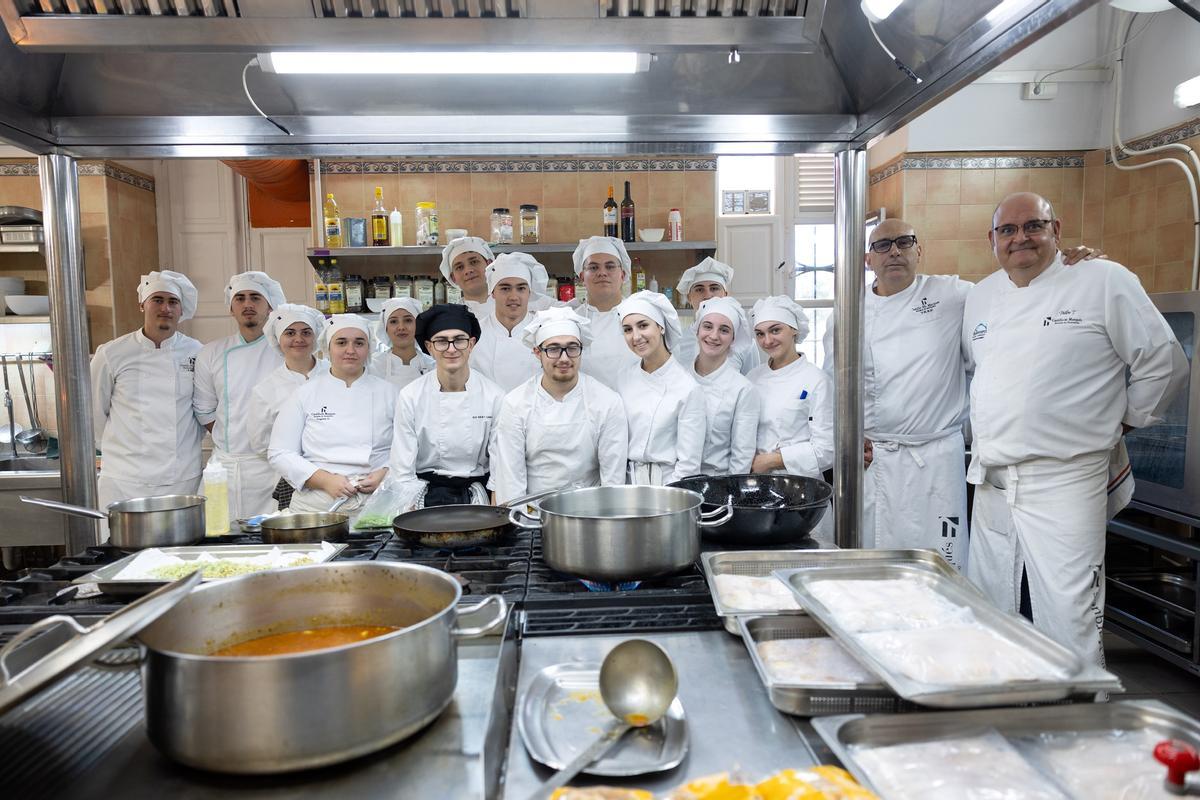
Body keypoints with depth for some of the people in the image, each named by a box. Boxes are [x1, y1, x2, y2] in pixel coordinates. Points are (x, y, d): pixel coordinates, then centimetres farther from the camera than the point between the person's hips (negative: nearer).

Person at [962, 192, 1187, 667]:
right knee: (989, 620, 14)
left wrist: (1121, 423, 5)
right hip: (991, 484, 6)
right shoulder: (980, 297, 12)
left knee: (1069, 625, -5)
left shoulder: (1104, 281, -4)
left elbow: (1162, 362, 0)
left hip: (1064, 483, -5)